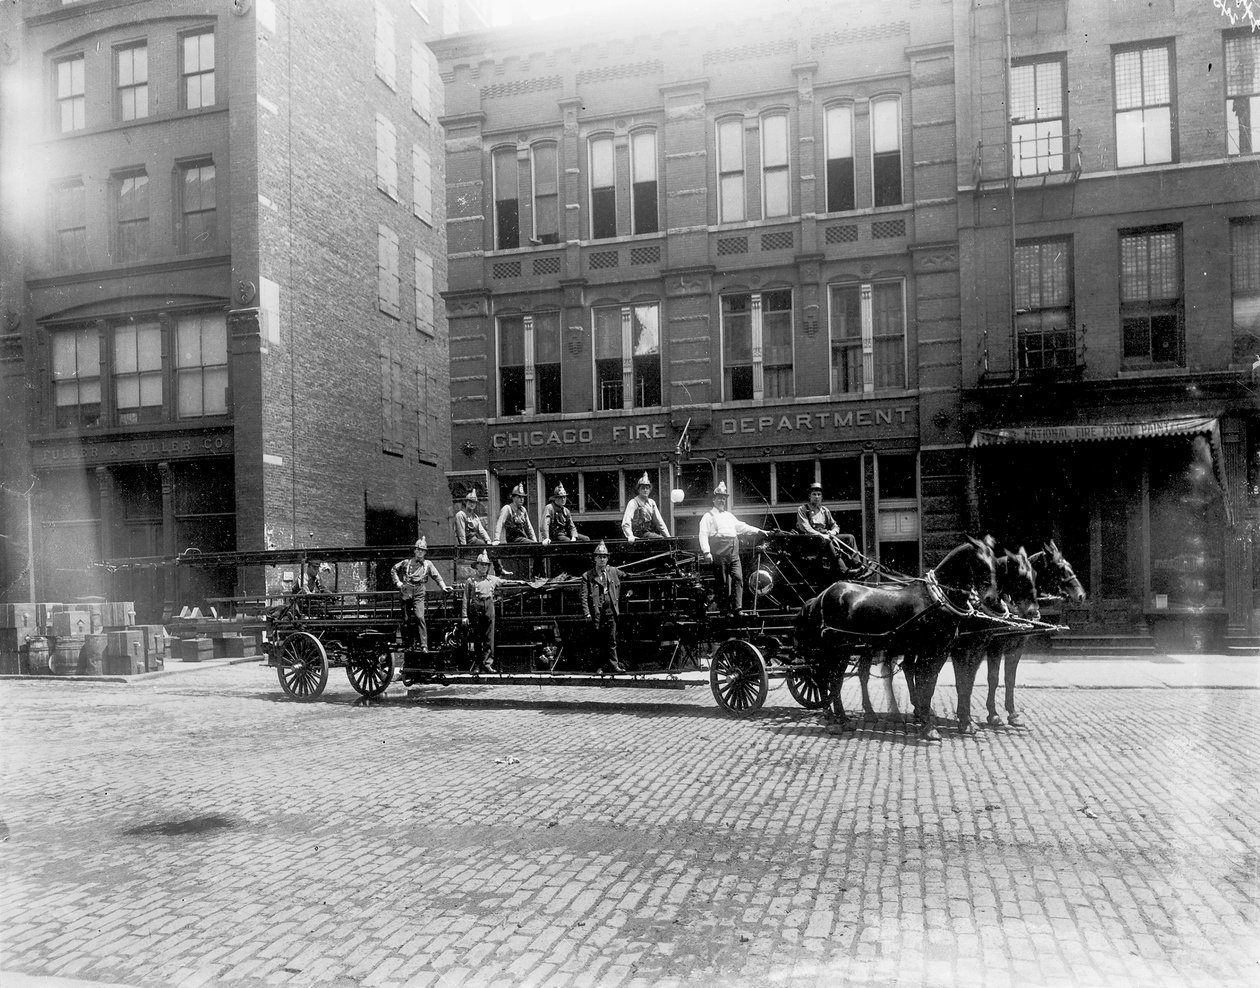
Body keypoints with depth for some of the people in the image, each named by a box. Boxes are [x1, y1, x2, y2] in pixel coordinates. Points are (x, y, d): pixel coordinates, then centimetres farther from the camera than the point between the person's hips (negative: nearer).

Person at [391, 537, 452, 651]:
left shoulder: (428, 564, 12)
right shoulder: (406, 562, 13)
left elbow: (437, 576, 10)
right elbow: (393, 570, 22)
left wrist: (443, 587, -5)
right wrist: (397, 582, 9)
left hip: (419, 594, -2)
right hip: (406, 592, 2)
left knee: (419, 617, -17)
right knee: (406, 619, 6)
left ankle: (424, 645, -19)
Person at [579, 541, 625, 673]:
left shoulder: (614, 571, 9)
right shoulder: (587, 576, 1)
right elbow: (584, 597, -3)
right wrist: (587, 614, -14)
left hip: (611, 612, 2)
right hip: (596, 612, -2)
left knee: (612, 641, 1)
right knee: (598, 642, 3)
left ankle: (614, 666, 4)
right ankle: (602, 666, 12)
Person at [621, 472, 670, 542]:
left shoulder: (651, 502, 14)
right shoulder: (633, 503, -6)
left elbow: (659, 521, 18)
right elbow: (626, 524, -15)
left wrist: (668, 536, 9)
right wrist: (630, 536, -32)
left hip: (651, 532, 7)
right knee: (662, 539, -25)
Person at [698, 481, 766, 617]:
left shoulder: (729, 515, 26)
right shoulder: (708, 516, 4)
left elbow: (741, 527, 30)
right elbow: (703, 535, -5)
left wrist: (758, 531, 20)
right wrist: (706, 552, -17)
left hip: (733, 553, 6)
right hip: (719, 554, -6)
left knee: (738, 578, -6)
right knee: (722, 582, -4)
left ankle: (737, 608, -7)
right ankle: (724, 610, 4)